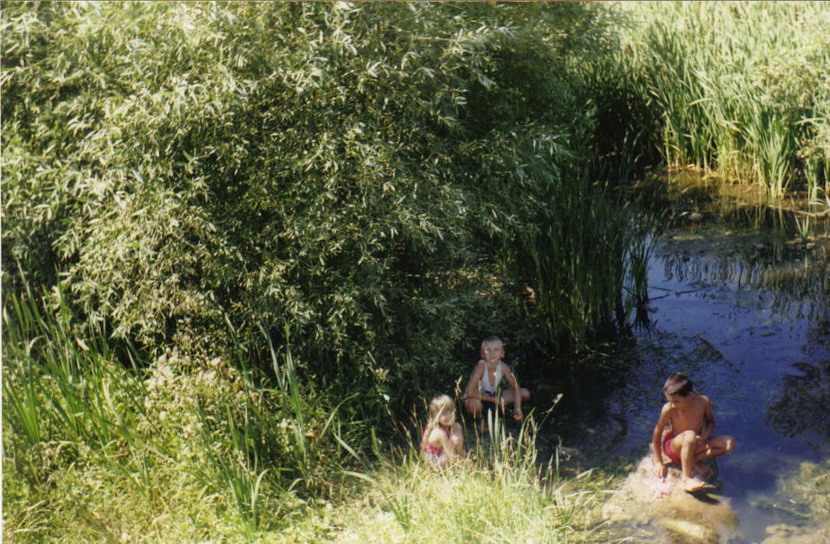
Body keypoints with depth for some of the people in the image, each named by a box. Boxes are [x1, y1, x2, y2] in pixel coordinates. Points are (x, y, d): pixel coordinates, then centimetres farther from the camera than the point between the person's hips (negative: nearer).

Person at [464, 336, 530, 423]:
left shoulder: (503, 367, -16)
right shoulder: (481, 366, -29)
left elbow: (516, 387, -5)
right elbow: (469, 392, -34)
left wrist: (518, 408, -18)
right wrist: (492, 399, -26)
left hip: (492, 397, 5)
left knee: (525, 393, -8)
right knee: (474, 404, -43)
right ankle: (479, 420, -8)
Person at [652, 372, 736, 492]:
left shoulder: (703, 401, -16)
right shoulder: (668, 409, -23)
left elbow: (711, 422, 3)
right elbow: (657, 434, -13)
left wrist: (704, 436, -19)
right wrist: (659, 463, -10)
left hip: (694, 447, 4)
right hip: (673, 447, -4)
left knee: (729, 443, -17)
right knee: (690, 436, -39)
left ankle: (692, 463, -15)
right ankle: (687, 479, -31)